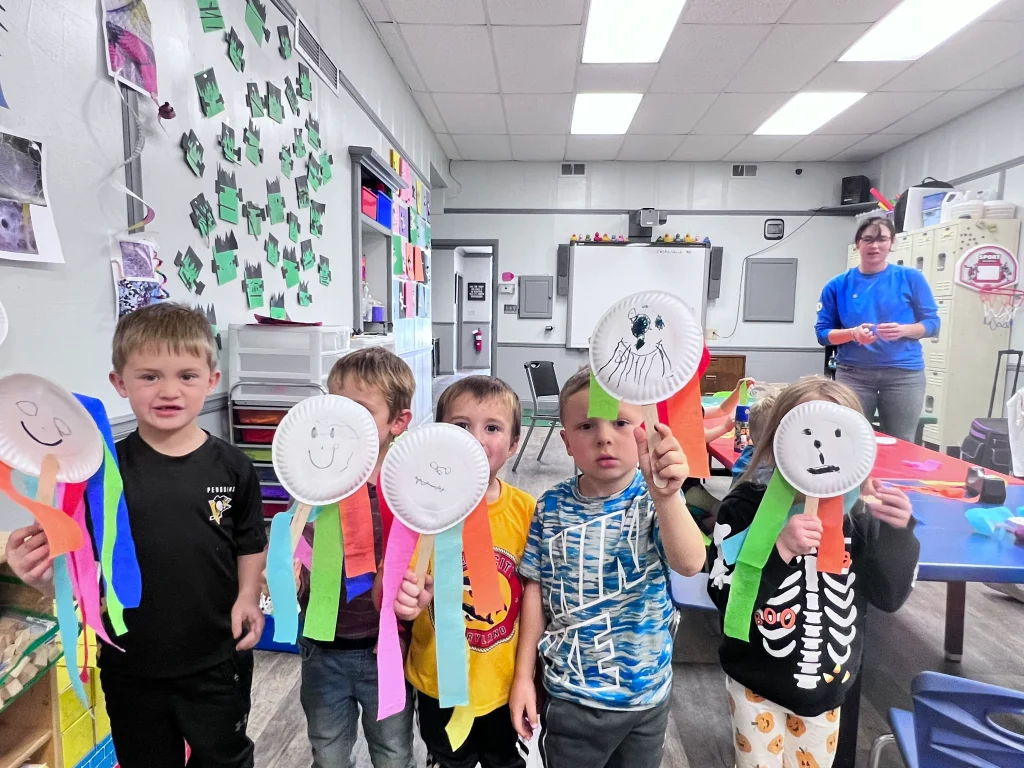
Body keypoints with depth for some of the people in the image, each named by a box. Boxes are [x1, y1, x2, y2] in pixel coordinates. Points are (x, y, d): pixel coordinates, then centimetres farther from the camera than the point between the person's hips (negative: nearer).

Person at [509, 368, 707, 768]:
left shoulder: (655, 502, -16)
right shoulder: (552, 507, -11)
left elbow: (690, 564, -34)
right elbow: (537, 589, -2)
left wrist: (665, 496, -52)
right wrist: (523, 675, 0)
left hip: (645, 691, 0)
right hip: (569, 692, 1)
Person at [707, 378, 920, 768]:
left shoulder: (857, 513, -9)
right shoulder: (744, 508, -21)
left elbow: (890, 596, -6)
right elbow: (725, 598, -25)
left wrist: (896, 532, -21)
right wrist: (777, 548, -38)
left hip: (828, 686, 4)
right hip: (759, 684, -3)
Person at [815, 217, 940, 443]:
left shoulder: (911, 278, 3)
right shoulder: (838, 285, 3)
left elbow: (931, 323, 6)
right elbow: (823, 333, 3)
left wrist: (902, 330, -15)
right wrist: (853, 333, -16)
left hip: (904, 373, 0)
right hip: (853, 373, 0)